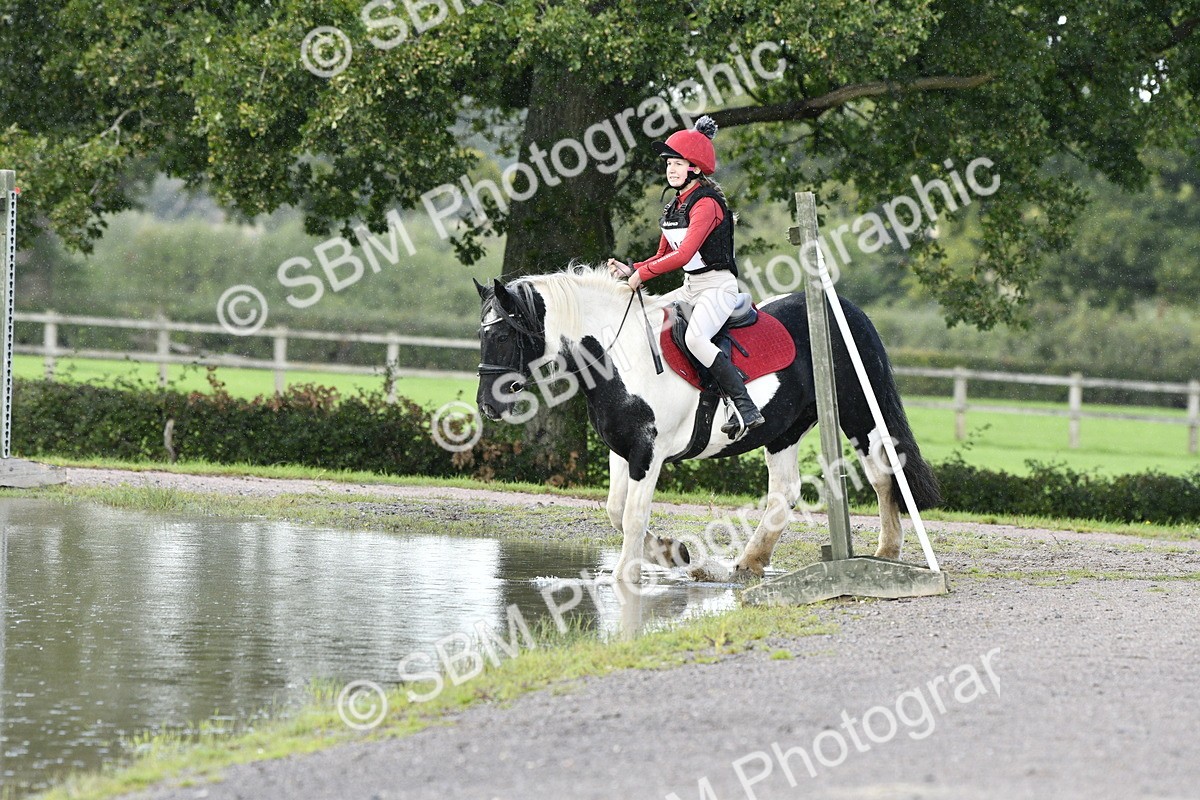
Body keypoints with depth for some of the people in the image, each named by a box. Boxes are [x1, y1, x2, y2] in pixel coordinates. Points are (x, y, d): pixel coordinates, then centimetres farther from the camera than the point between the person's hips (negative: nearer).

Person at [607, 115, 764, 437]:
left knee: (694, 338, -32)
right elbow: (664, 254, 19)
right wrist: (630, 270, 2)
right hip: (691, 288, 10)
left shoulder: (706, 204, -16)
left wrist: (642, 274, -18)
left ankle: (745, 407, -31)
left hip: (718, 285, -10)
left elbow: (683, 254, -24)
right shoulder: (675, 207, 13)